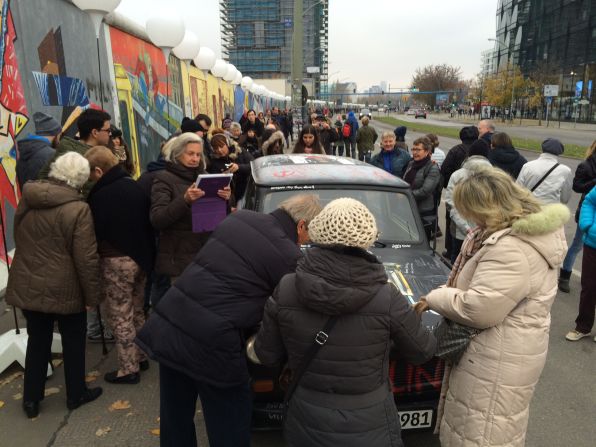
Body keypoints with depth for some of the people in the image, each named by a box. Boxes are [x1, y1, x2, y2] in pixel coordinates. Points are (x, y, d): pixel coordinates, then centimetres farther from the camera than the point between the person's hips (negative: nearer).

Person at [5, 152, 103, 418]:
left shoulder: (27, 200, 1)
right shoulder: (78, 209, -20)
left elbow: (19, 240, 15)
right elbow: (86, 258, -20)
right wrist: (92, 294, -10)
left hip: (27, 285, 6)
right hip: (64, 289, -5)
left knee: (37, 341, 19)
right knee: (73, 341, 14)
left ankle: (31, 399, 30)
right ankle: (76, 394, 28)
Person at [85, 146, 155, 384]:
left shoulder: (101, 195, -16)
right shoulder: (136, 187, 3)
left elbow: (96, 232, -12)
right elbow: (149, 222, 9)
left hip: (116, 261, -7)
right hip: (140, 257, 7)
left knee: (120, 317, 4)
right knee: (136, 311, 20)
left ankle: (128, 369, 14)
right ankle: (140, 356, 31)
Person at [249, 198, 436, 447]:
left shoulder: (286, 290, -16)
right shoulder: (387, 299, -22)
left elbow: (267, 356, -2)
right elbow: (422, 352, -3)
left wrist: (251, 348, 20)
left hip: (305, 425, 2)